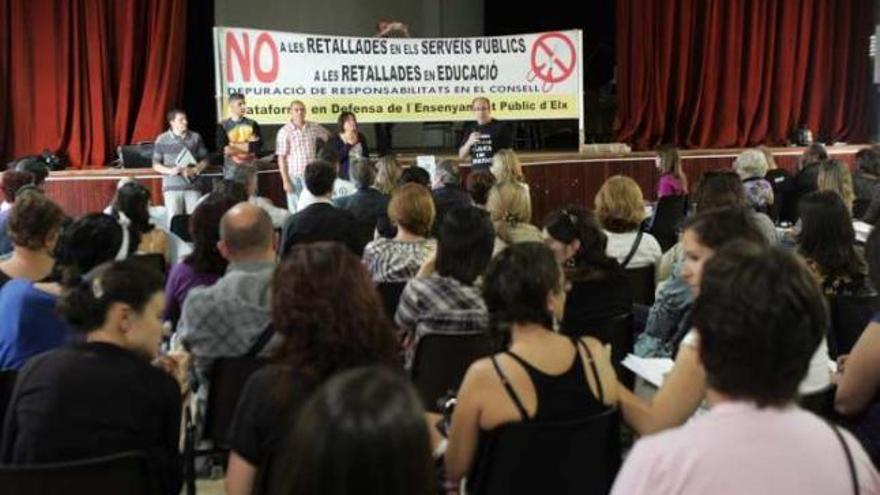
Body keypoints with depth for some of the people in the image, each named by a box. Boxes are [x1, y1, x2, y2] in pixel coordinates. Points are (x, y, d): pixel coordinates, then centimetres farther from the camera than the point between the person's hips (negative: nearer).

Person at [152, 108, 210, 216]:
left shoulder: (196, 137, 6)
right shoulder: (162, 140, 1)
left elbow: (205, 160, 10)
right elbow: (156, 165, 5)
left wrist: (195, 170, -9)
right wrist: (170, 170, -14)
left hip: (192, 187, 1)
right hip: (172, 187, -1)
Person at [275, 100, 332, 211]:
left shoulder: (314, 128, 4)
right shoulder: (284, 132, -7)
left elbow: (329, 137, 21)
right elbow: (281, 158, -7)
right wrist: (285, 180, -10)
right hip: (294, 177, -3)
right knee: (296, 212, 2)